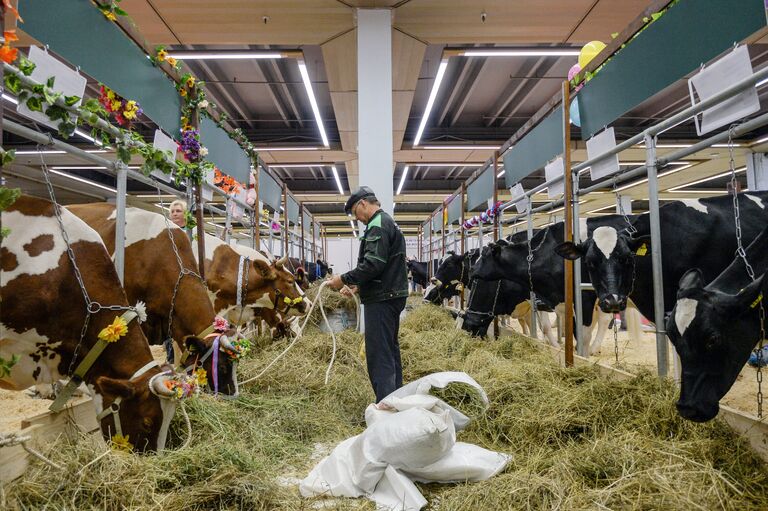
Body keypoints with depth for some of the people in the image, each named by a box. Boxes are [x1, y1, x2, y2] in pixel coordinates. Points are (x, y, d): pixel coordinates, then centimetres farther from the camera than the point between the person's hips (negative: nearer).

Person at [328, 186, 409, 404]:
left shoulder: (378, 224, -12)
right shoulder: (389, 223, 21)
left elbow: (373, 264, -23)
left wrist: (344, 279, -13)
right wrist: (358, 286, 20)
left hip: (382, 299, -11)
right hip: (392, 294, 11)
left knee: (378, 355, -9)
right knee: (390, 349, 17)